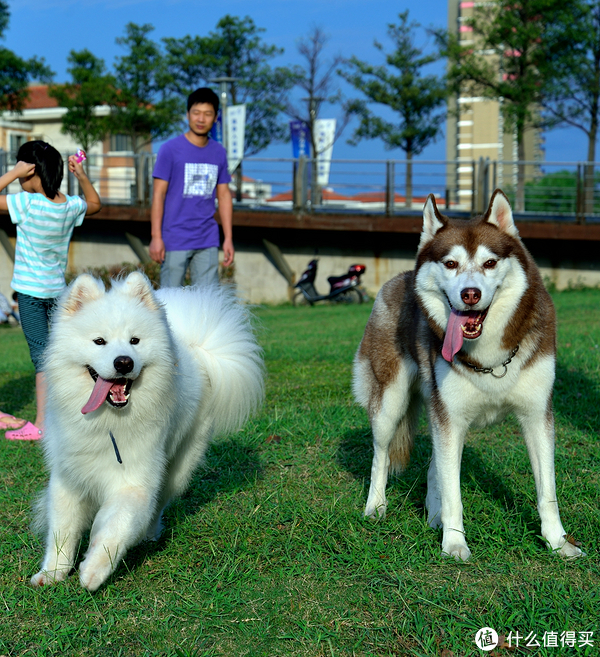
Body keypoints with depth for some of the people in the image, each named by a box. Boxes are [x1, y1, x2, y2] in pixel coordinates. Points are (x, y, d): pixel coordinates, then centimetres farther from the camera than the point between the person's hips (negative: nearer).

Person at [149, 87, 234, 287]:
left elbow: (224, 195, 14)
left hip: (208, 242, 4)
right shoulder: (170, 149, -3)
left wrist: (228, 238, 10)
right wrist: (156, 237, -10)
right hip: (175, 240, -4)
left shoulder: (219, 153, 10)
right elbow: (158, 194, -4)